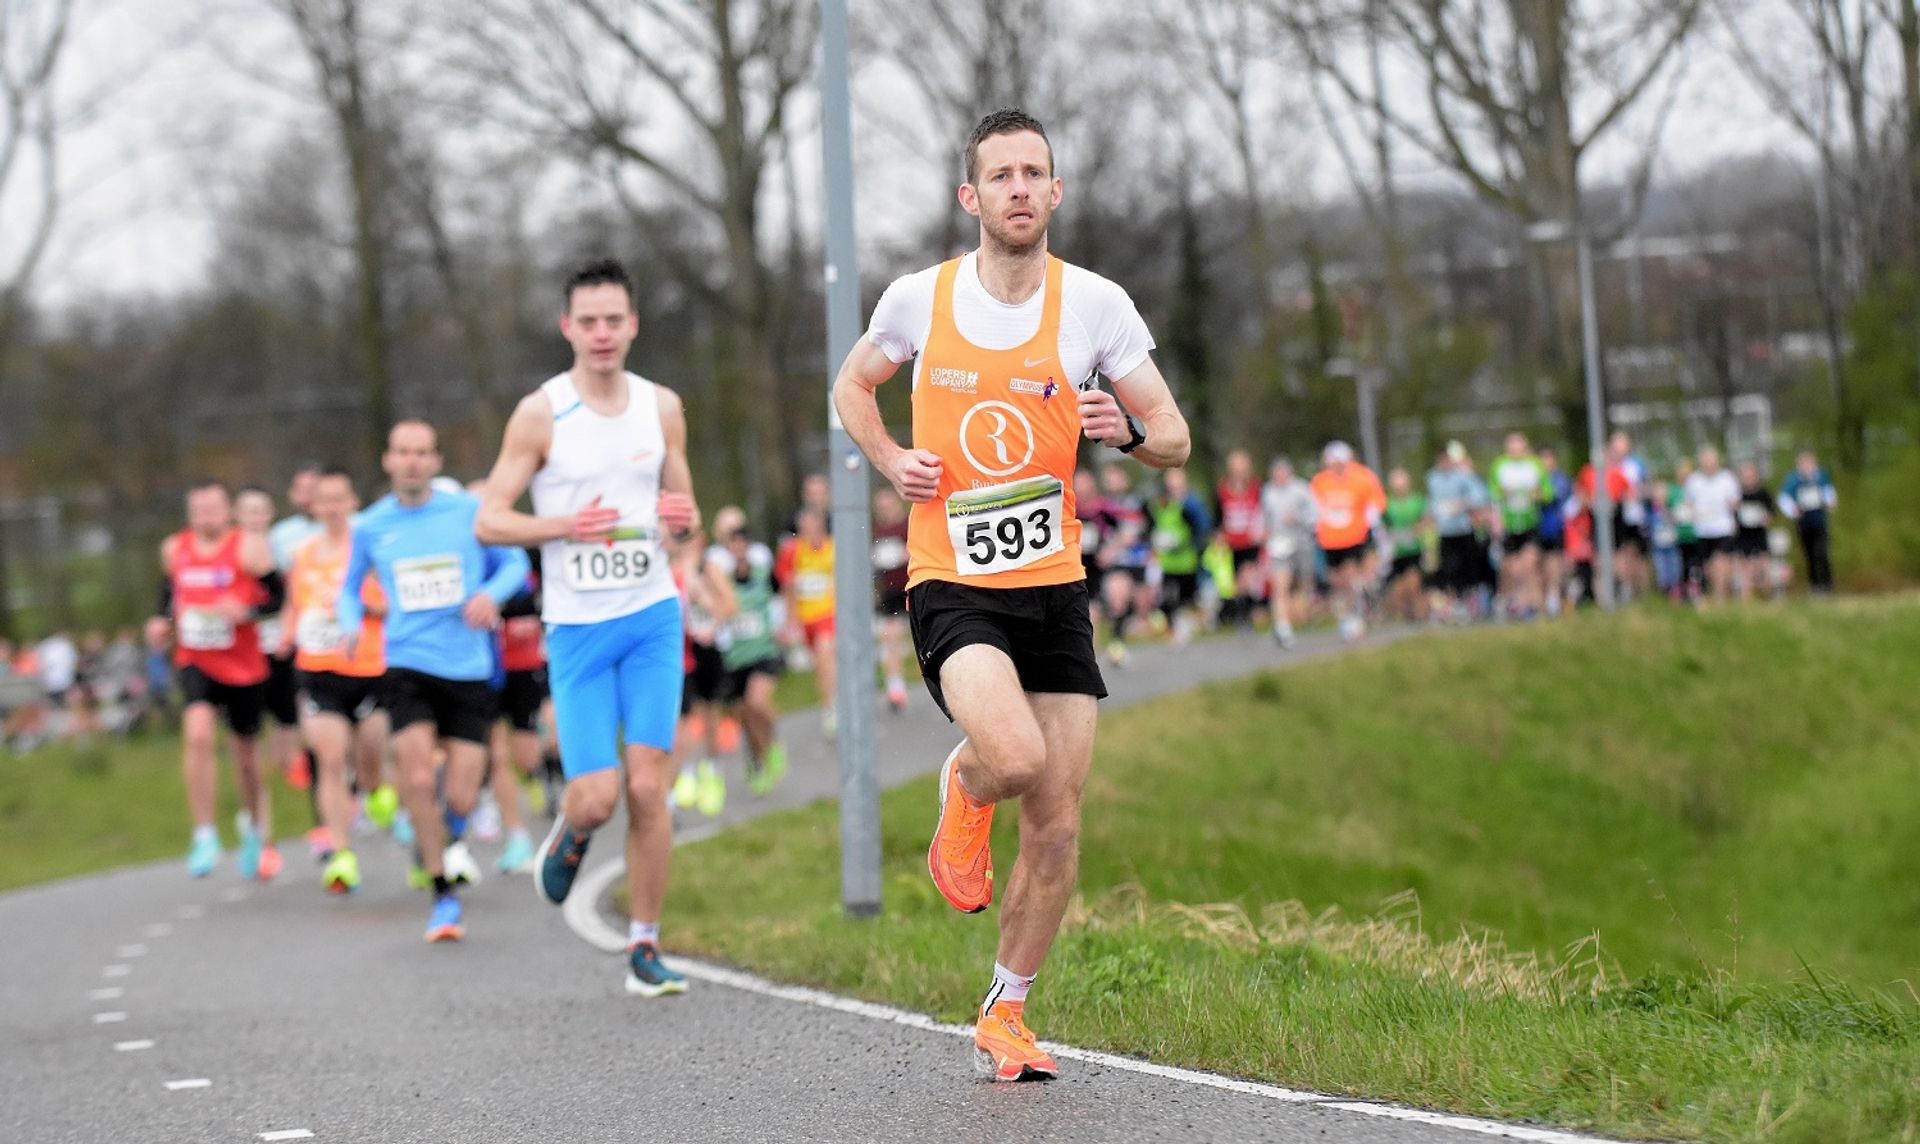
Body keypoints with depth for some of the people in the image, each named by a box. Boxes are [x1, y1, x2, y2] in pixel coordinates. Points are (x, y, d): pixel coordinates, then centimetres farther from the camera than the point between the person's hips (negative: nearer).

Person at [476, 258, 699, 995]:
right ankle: (570, 833, 30)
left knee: (648, 788, -5)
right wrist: (565, 526, -21)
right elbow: (489, 521, -5)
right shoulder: (541, 415, -5)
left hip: (652, 616, 2)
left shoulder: (662, 407, 6)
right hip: (577, 625, -2)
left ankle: (644, 948, 4)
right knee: (597, 797, -7)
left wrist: (683, 518, -9)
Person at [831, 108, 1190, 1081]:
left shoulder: (1096, 304, -2)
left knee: (1058, 819, 2)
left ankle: (1006, 1011, 21)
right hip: (952, 587, -2)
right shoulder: (918, 299, -2)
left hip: (1055, 588, 2)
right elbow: (851, 388, 17)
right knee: (1015, 757, -28)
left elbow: (1173, 440, 4)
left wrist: (1128, 430, -19)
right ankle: (961, 795, 10)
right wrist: (892, 462, -2)